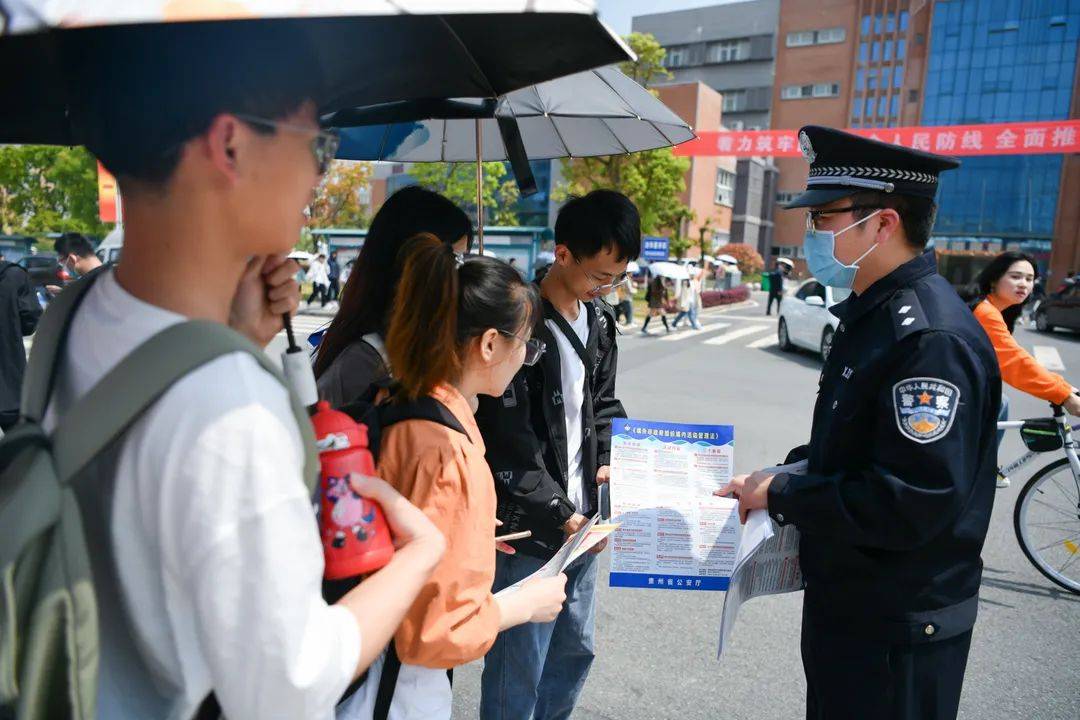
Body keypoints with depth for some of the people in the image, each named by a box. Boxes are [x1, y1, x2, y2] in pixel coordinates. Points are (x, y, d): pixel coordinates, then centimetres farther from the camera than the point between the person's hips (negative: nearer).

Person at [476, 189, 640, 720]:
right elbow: (509, 442, -18)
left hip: (582, 519, 8)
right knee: (518, 667, 4)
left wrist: (613, 460, 2)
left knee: (575, 650, 21)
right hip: (530, 530, -8)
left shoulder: (599, 320, 8)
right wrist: (561, 516, -14)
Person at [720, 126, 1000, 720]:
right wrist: (786, 472, 1)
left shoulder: (930, 338, -26)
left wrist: (780, 495, -20)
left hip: (898, 631, -9)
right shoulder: (872, 314, 6)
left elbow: (913, 504, -31)